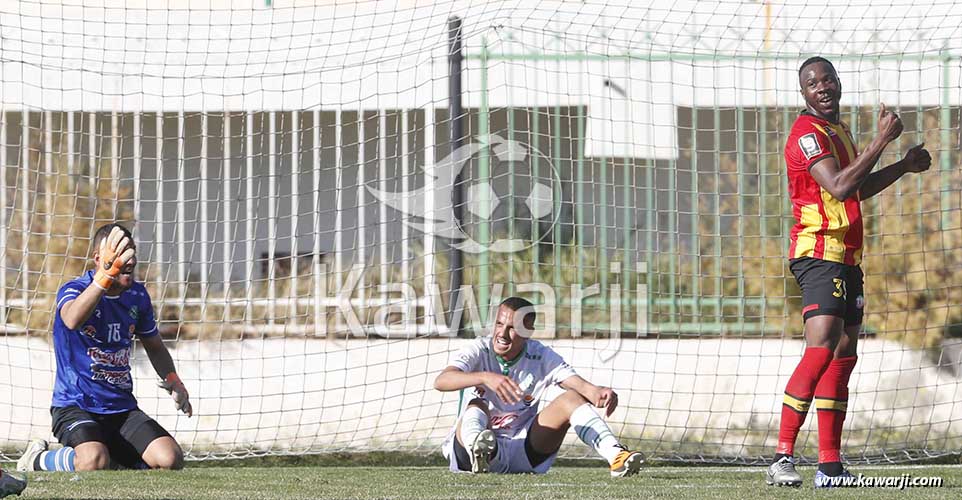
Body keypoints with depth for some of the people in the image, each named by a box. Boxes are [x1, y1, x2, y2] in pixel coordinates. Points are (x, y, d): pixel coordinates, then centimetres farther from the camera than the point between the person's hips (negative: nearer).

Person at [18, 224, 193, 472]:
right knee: (94, 462, -34)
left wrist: (172, 380, 6)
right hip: (74, 406, -6)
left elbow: (154, 347, 25)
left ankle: (116, 455, 14)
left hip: (122, 408, 6)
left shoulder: (137, 295, 6)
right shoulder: (74, 289, -13)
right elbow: (72, 320, -40)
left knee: (170, 459, -16)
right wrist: (107, 275, -54)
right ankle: (36, 459, -2)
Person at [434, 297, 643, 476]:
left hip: (526, 454, 3)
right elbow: (440, 381, -29)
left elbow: (581, 386, -17)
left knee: (572, 398, -13)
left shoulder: (542, 357, -1)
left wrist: (598, 393, -43)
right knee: (477, 406, -34)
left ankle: (615, 456, -36)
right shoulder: (479, 350, -9)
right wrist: (485, 377, -48)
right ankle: (477, 449, -70)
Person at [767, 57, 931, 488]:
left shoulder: (838, 130, 20)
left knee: (843, 356, 8)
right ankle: (782, 459, -27)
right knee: (821, 350, -22)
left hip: (846, 256, 10)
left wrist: (904, 166, 24)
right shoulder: (808, 133, -12)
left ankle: (830, 465, 10)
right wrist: (882, 140, -21)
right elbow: (839, 186, -25)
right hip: (819, 253, -10)